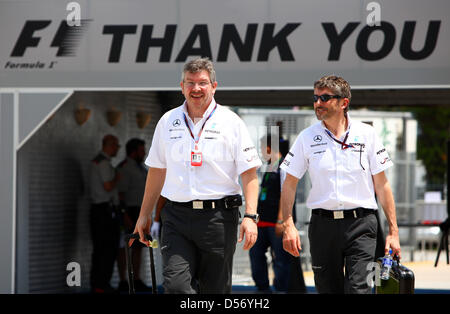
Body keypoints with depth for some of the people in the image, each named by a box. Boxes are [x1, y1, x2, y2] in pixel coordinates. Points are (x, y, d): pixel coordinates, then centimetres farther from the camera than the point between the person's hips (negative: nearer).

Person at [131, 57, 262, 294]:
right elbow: (157, 170, 20)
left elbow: (249, 173, -2)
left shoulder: (231, 123, 1)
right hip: (176, 216, 2)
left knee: (215, 290, 2)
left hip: (218, 217, -2)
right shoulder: (168, 122, 11)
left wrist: (250, 216, -14)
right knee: (175, 285, -15)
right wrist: (145, 214, 20)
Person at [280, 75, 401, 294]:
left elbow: (382, 185, 6)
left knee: (358, 289, -14)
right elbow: (289, 184, 6)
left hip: (360, 224, -2)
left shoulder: (366, 134, 4)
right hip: (322, 224, 2)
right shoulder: (307, 137, 5)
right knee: (328, 289, 7)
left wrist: (393, 231, 3)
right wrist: (288, 225, -6)